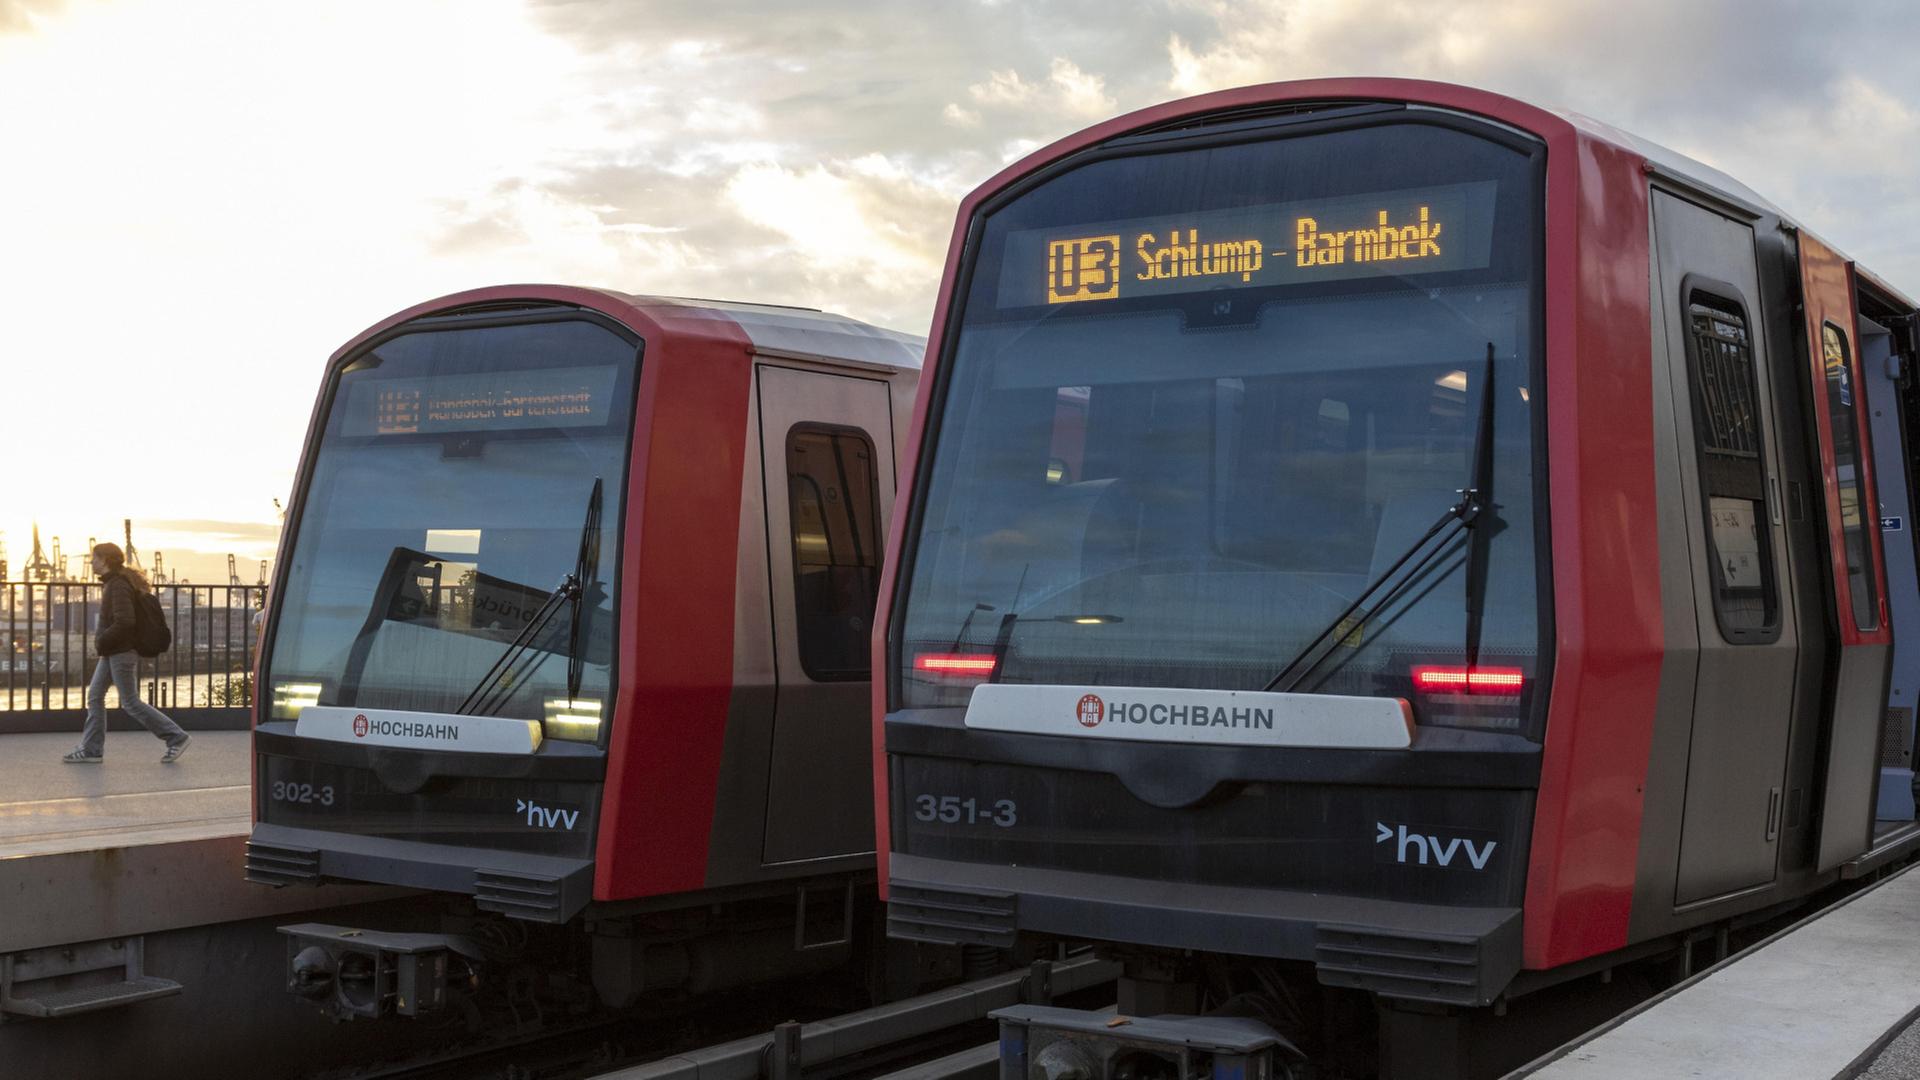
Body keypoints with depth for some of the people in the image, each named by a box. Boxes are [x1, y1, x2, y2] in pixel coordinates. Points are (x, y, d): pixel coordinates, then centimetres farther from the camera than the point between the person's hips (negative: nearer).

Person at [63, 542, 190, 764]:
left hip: (122, 652, -10)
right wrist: (102, 638, 14)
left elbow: (124, 621, -27)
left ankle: (176, 737, 0)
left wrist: (102, 640, -17)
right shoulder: (115, 582, 12)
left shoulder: (119, 586, -19)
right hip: (113, 651, 10)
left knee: (131, 702, -5)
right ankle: (90, 750, 13)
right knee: (95, 696, 9)